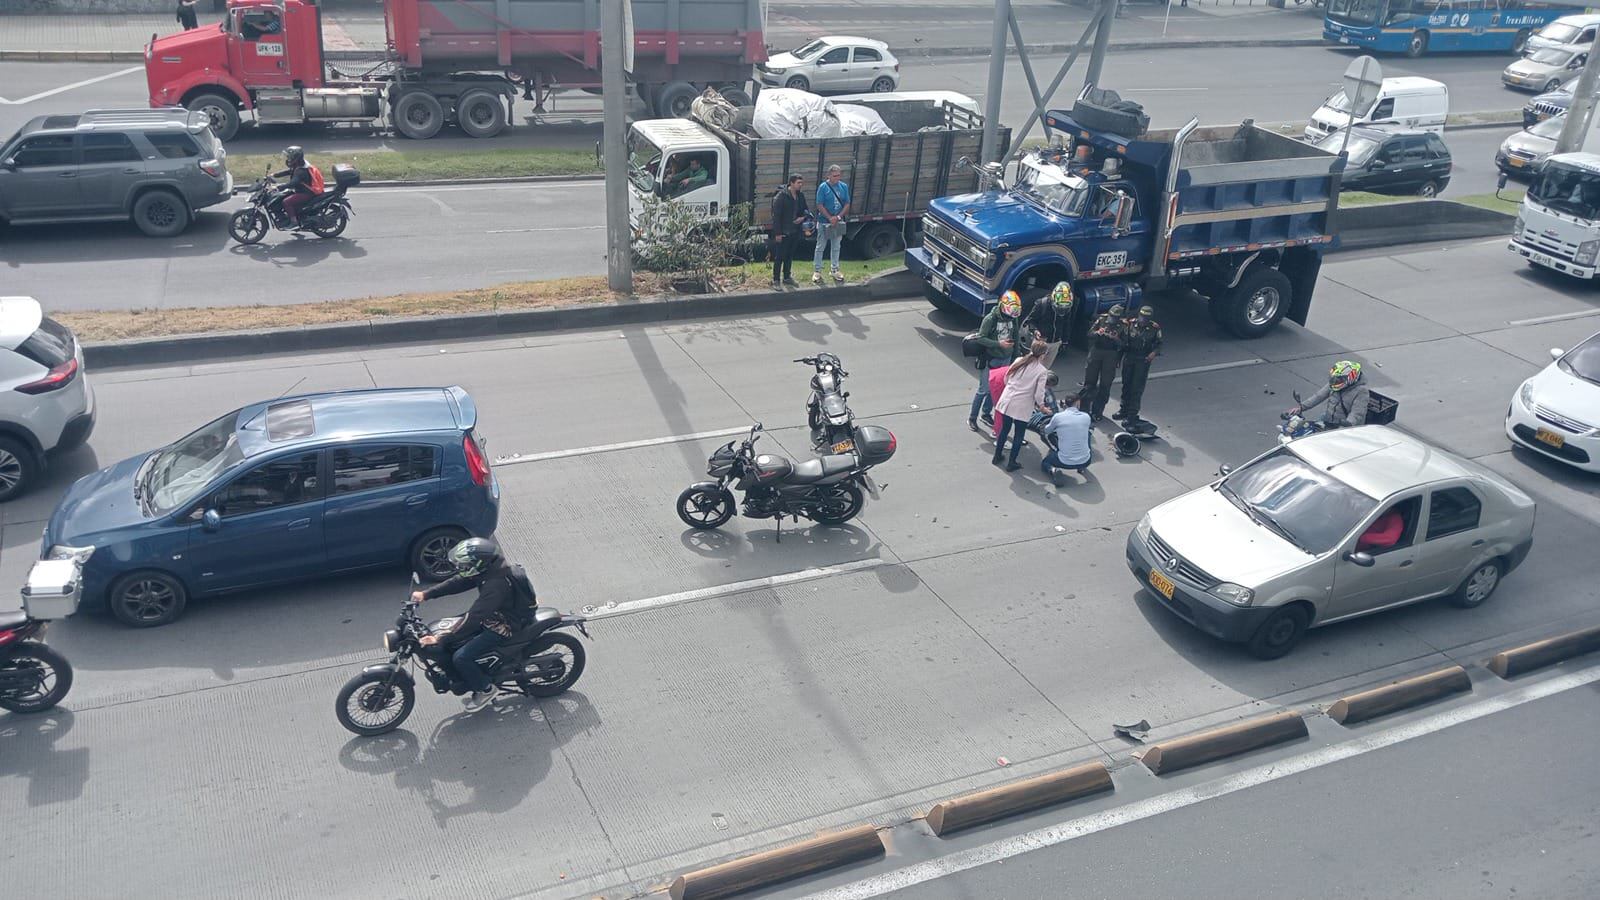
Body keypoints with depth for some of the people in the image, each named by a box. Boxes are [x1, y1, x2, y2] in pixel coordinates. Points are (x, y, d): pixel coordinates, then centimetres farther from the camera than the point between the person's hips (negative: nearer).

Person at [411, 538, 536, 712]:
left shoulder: (497, 583, -34)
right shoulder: (489, 567, -7)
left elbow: (475, 617, -35)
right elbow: (458, 582, 1)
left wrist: (440, 638, -32)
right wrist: (425, 594, -7)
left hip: (504, 626, -10)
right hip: (496, 614, 10)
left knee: (460, 657, -16)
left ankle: (486, 689, 7)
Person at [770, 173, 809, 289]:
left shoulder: (800, 196, 5)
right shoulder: (781, 196, -16)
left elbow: (805, 210, 18)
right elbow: (776, 215, -16)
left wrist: (803, 217, -7)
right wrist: (778, 233, -19)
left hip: (794, 231, 7)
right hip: (782, 232, -7)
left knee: (789, 256, 16)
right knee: (779, 257, -1)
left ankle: (787, 278, 28)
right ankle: (776, 280, 7)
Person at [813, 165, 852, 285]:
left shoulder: (844, 187, 2)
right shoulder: (823, 187, -10)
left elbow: (847, 204, 3)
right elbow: (820, 205, -12)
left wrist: (839, 217, -11)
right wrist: (830, 218, -18)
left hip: (838, 223, 4)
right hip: (824, 222, -4)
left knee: (836, 247, 13)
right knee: (820, 247, 3)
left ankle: (835, 270, 23)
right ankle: (817, 271, 9)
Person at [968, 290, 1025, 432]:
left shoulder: (1014, 318, 0)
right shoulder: (990, 319, -18)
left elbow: (1016, 338, 11)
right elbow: (980, 338, -17)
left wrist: (1015, 358, 12)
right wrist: (999, 344, -24)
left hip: (1006, 360, 5)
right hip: (990, 360, -5)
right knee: (984, 390, 0)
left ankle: (986, 413, 29)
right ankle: (972, 418, 13)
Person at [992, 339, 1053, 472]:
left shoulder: (1019, 361, 1)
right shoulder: (1042, 371, -12)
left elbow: (1006, 379, 8)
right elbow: (1039, 393, -12)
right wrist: (1041, 405, 7)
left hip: (1007, 401, 5)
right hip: (1022, 407, -5)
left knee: (1004, 429, 21)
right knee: (1018, 435, 12)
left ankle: (997, 457, 34)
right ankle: (1011, 463, 19)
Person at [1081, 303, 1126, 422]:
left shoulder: (1123, 326, -4)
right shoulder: (1102, 319, 1)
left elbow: (1124, 343, -9)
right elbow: (1090, 333, 2)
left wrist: (1115, 339, -26)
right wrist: (1097, 333, -19)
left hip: (1111, 355, -2)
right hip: (1096, 352, 2)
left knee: (1105, 384, 2)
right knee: (1090, 381, 9)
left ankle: (1097, 411, 10)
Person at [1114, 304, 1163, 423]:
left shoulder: (1155, 328, -11)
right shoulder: (1131, 324, -6)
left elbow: (1159, 344, 2)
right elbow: (1123, 339, 5)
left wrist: (1154, 353, -18)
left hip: (1143, 361, -3)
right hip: (1128, 358, 3)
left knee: (1137, 388, -3)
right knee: (1126, 385, 15)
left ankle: (1132, 414, 3)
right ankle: (1124, 409, 31)